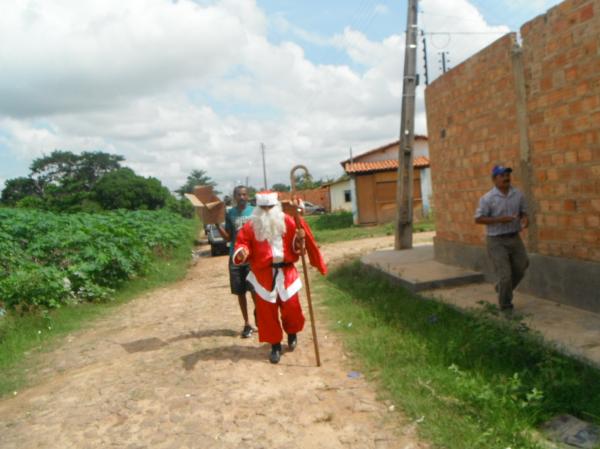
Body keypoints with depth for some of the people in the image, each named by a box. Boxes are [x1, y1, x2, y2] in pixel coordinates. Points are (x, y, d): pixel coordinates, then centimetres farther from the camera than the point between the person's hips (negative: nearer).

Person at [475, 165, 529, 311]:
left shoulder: (518, 194, 1)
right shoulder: (487, 198, -13)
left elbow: (523, 212, 11)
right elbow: (478, 219, -12)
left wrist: (525, 219, -13)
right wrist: (499, 219, -22)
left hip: (514, 238, 5)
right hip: (496, 241, -5)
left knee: (520, 269, 15)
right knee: (505, 274, -5)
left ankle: (502, 289, 43)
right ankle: (505, 306, 15)